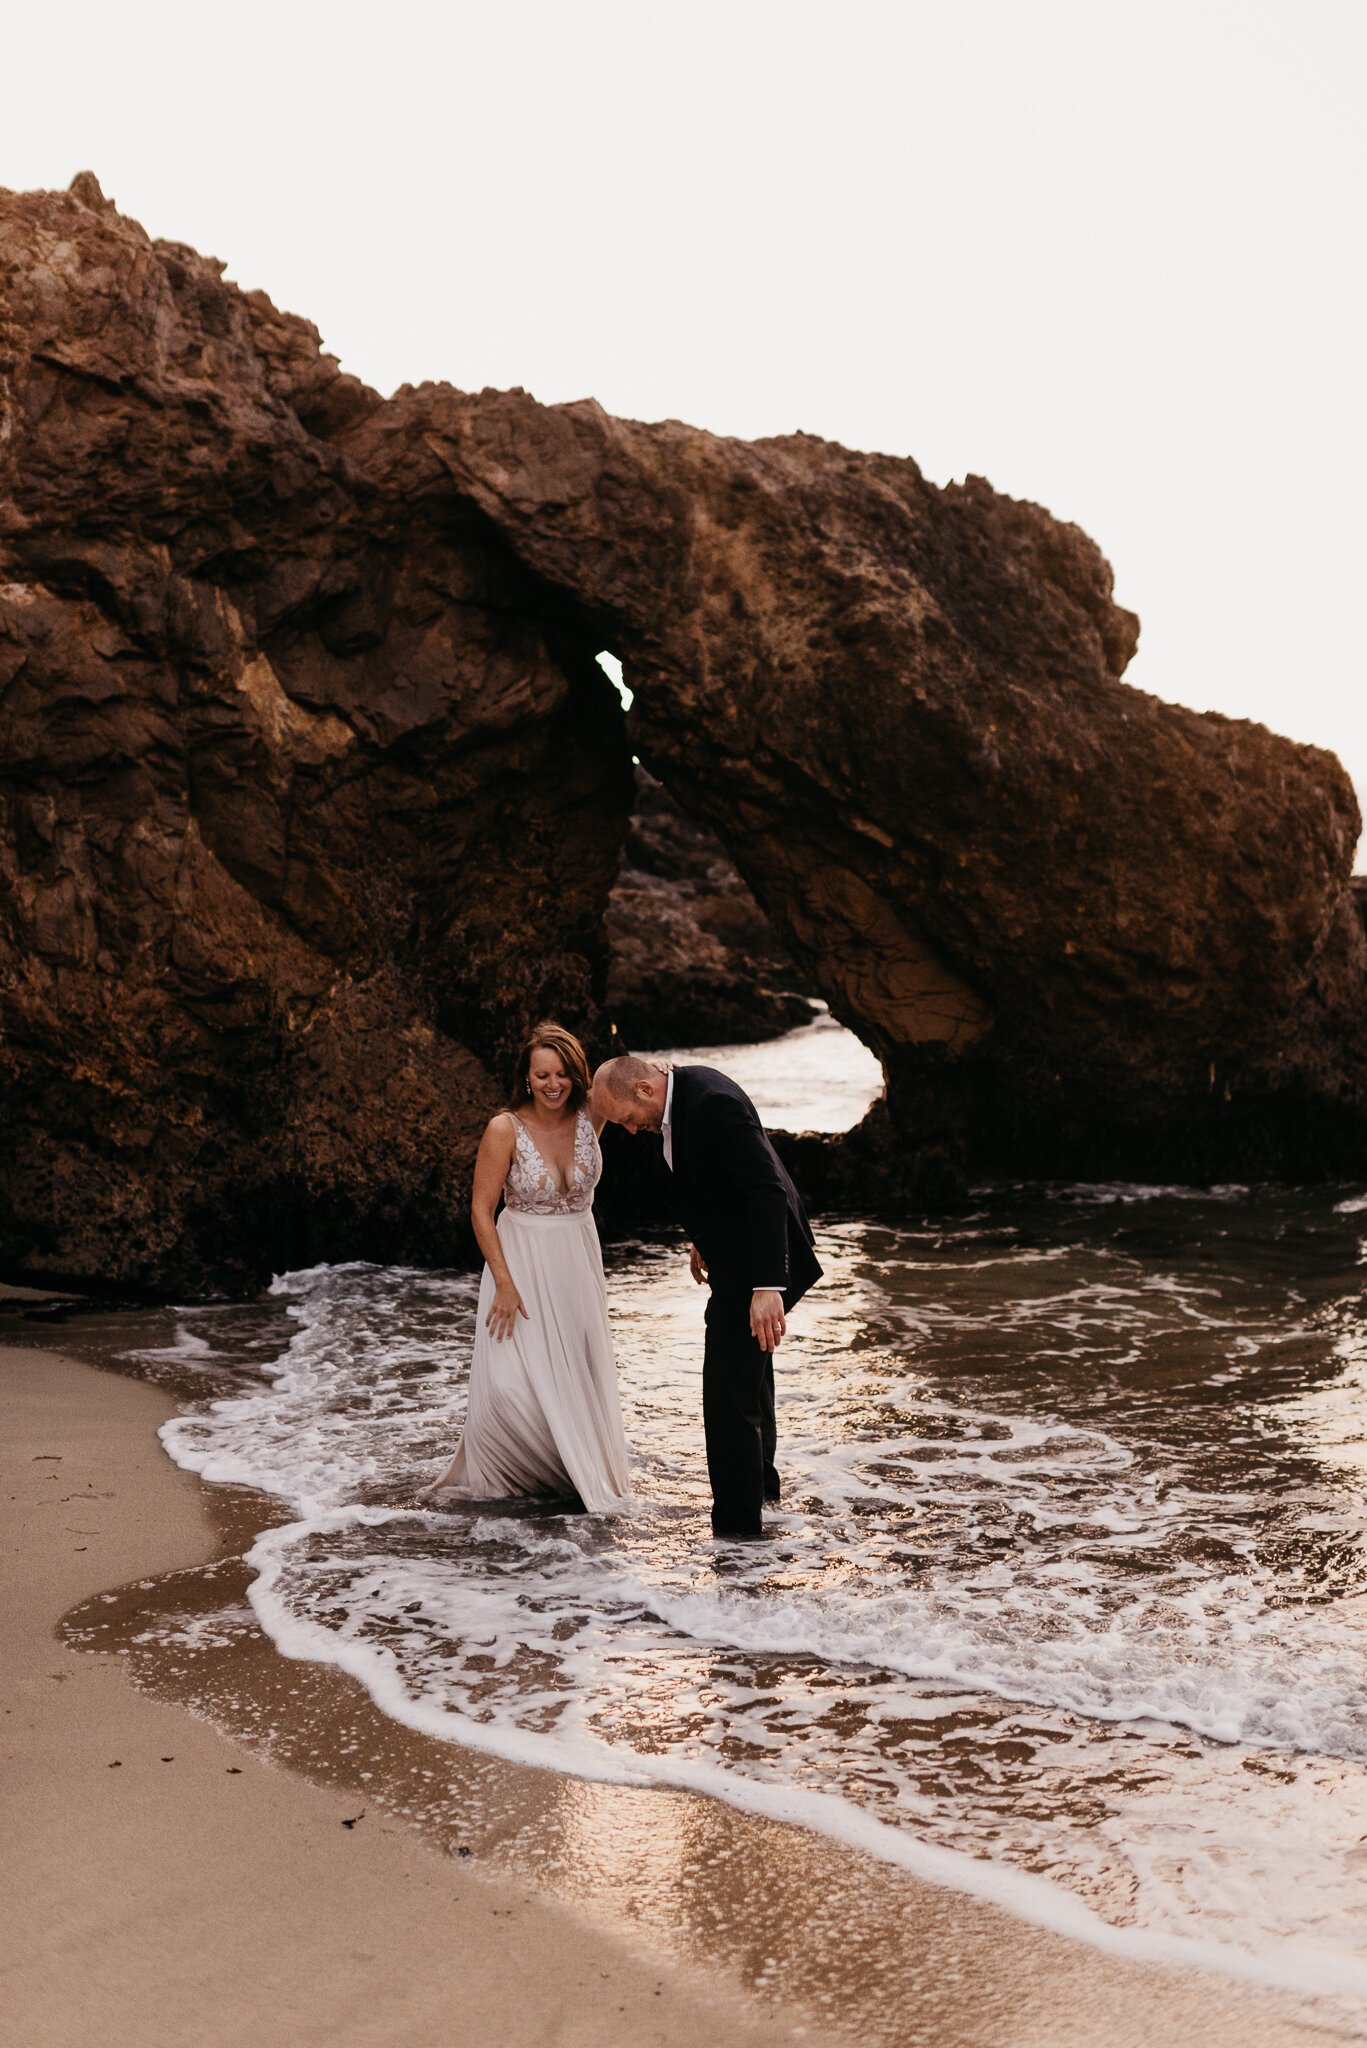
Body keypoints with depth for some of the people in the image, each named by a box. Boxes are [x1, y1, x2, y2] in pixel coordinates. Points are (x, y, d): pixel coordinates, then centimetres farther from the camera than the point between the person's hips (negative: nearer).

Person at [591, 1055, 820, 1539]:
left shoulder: (714, 1103, -28)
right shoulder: (683, 1091, 2)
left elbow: (767, 1191, -31)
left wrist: (767, 1286, -34)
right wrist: (704, 1237, 26)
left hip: (754, 1265, -11)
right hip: (735, 1252, 11)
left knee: (729, 1395, -8)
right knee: (748, 1377, 27)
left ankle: (737, 1527, 0)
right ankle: (761, 1486, 46)